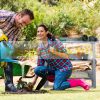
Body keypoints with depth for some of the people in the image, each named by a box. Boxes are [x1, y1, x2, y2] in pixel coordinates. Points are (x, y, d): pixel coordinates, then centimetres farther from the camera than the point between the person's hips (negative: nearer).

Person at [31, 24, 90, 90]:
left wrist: (55, 52, -31)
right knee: (37, 70, -17)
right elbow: (40, 64, 5)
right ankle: (57, 80, 2)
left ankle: (79, 82, -5)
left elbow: (66, 56, -16)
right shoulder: (40, 47, -1)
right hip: (53, 68, 6)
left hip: (64, 68, -6)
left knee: (57, 87, -23)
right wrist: (35, 79, 1)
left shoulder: (55, 42, -17)